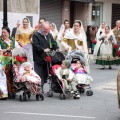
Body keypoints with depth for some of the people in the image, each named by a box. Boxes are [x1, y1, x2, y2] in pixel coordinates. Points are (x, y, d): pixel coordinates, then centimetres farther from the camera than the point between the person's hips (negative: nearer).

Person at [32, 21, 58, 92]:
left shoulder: (49, 35, 17)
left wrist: (57, 50, -5)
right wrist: (44, 50, -25)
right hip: (39, 59, -6)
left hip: (47, 59, 6)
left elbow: (54, 44, 14)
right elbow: (36, 46, -15)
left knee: (45, 75, 8)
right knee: (39, 76, -6)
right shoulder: (36, 35, -4)